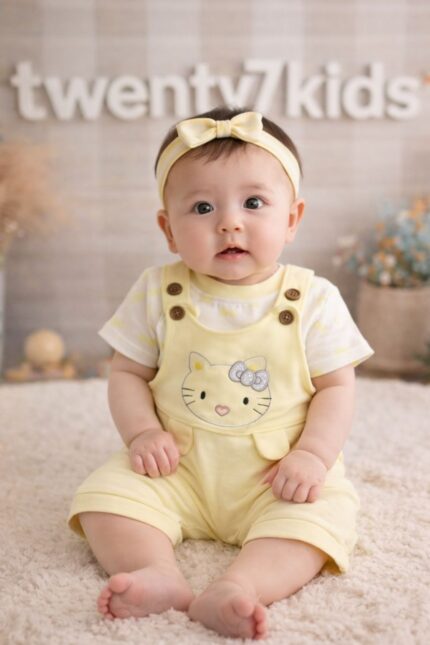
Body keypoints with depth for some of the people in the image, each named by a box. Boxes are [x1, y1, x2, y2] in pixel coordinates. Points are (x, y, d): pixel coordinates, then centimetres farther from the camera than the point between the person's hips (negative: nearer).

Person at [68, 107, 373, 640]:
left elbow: (335, 387, -2)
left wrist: (314, 455, -17)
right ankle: (159, 575, -32)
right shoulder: (157, 293, -2)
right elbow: (128, 374, 4)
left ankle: (239, 586, -39)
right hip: (178, 470, 2)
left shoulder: (314, 300, -5)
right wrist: (142, 431, -14)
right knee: (107, 491, -18)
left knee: (323, 511, -27)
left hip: (277, 478, -1)